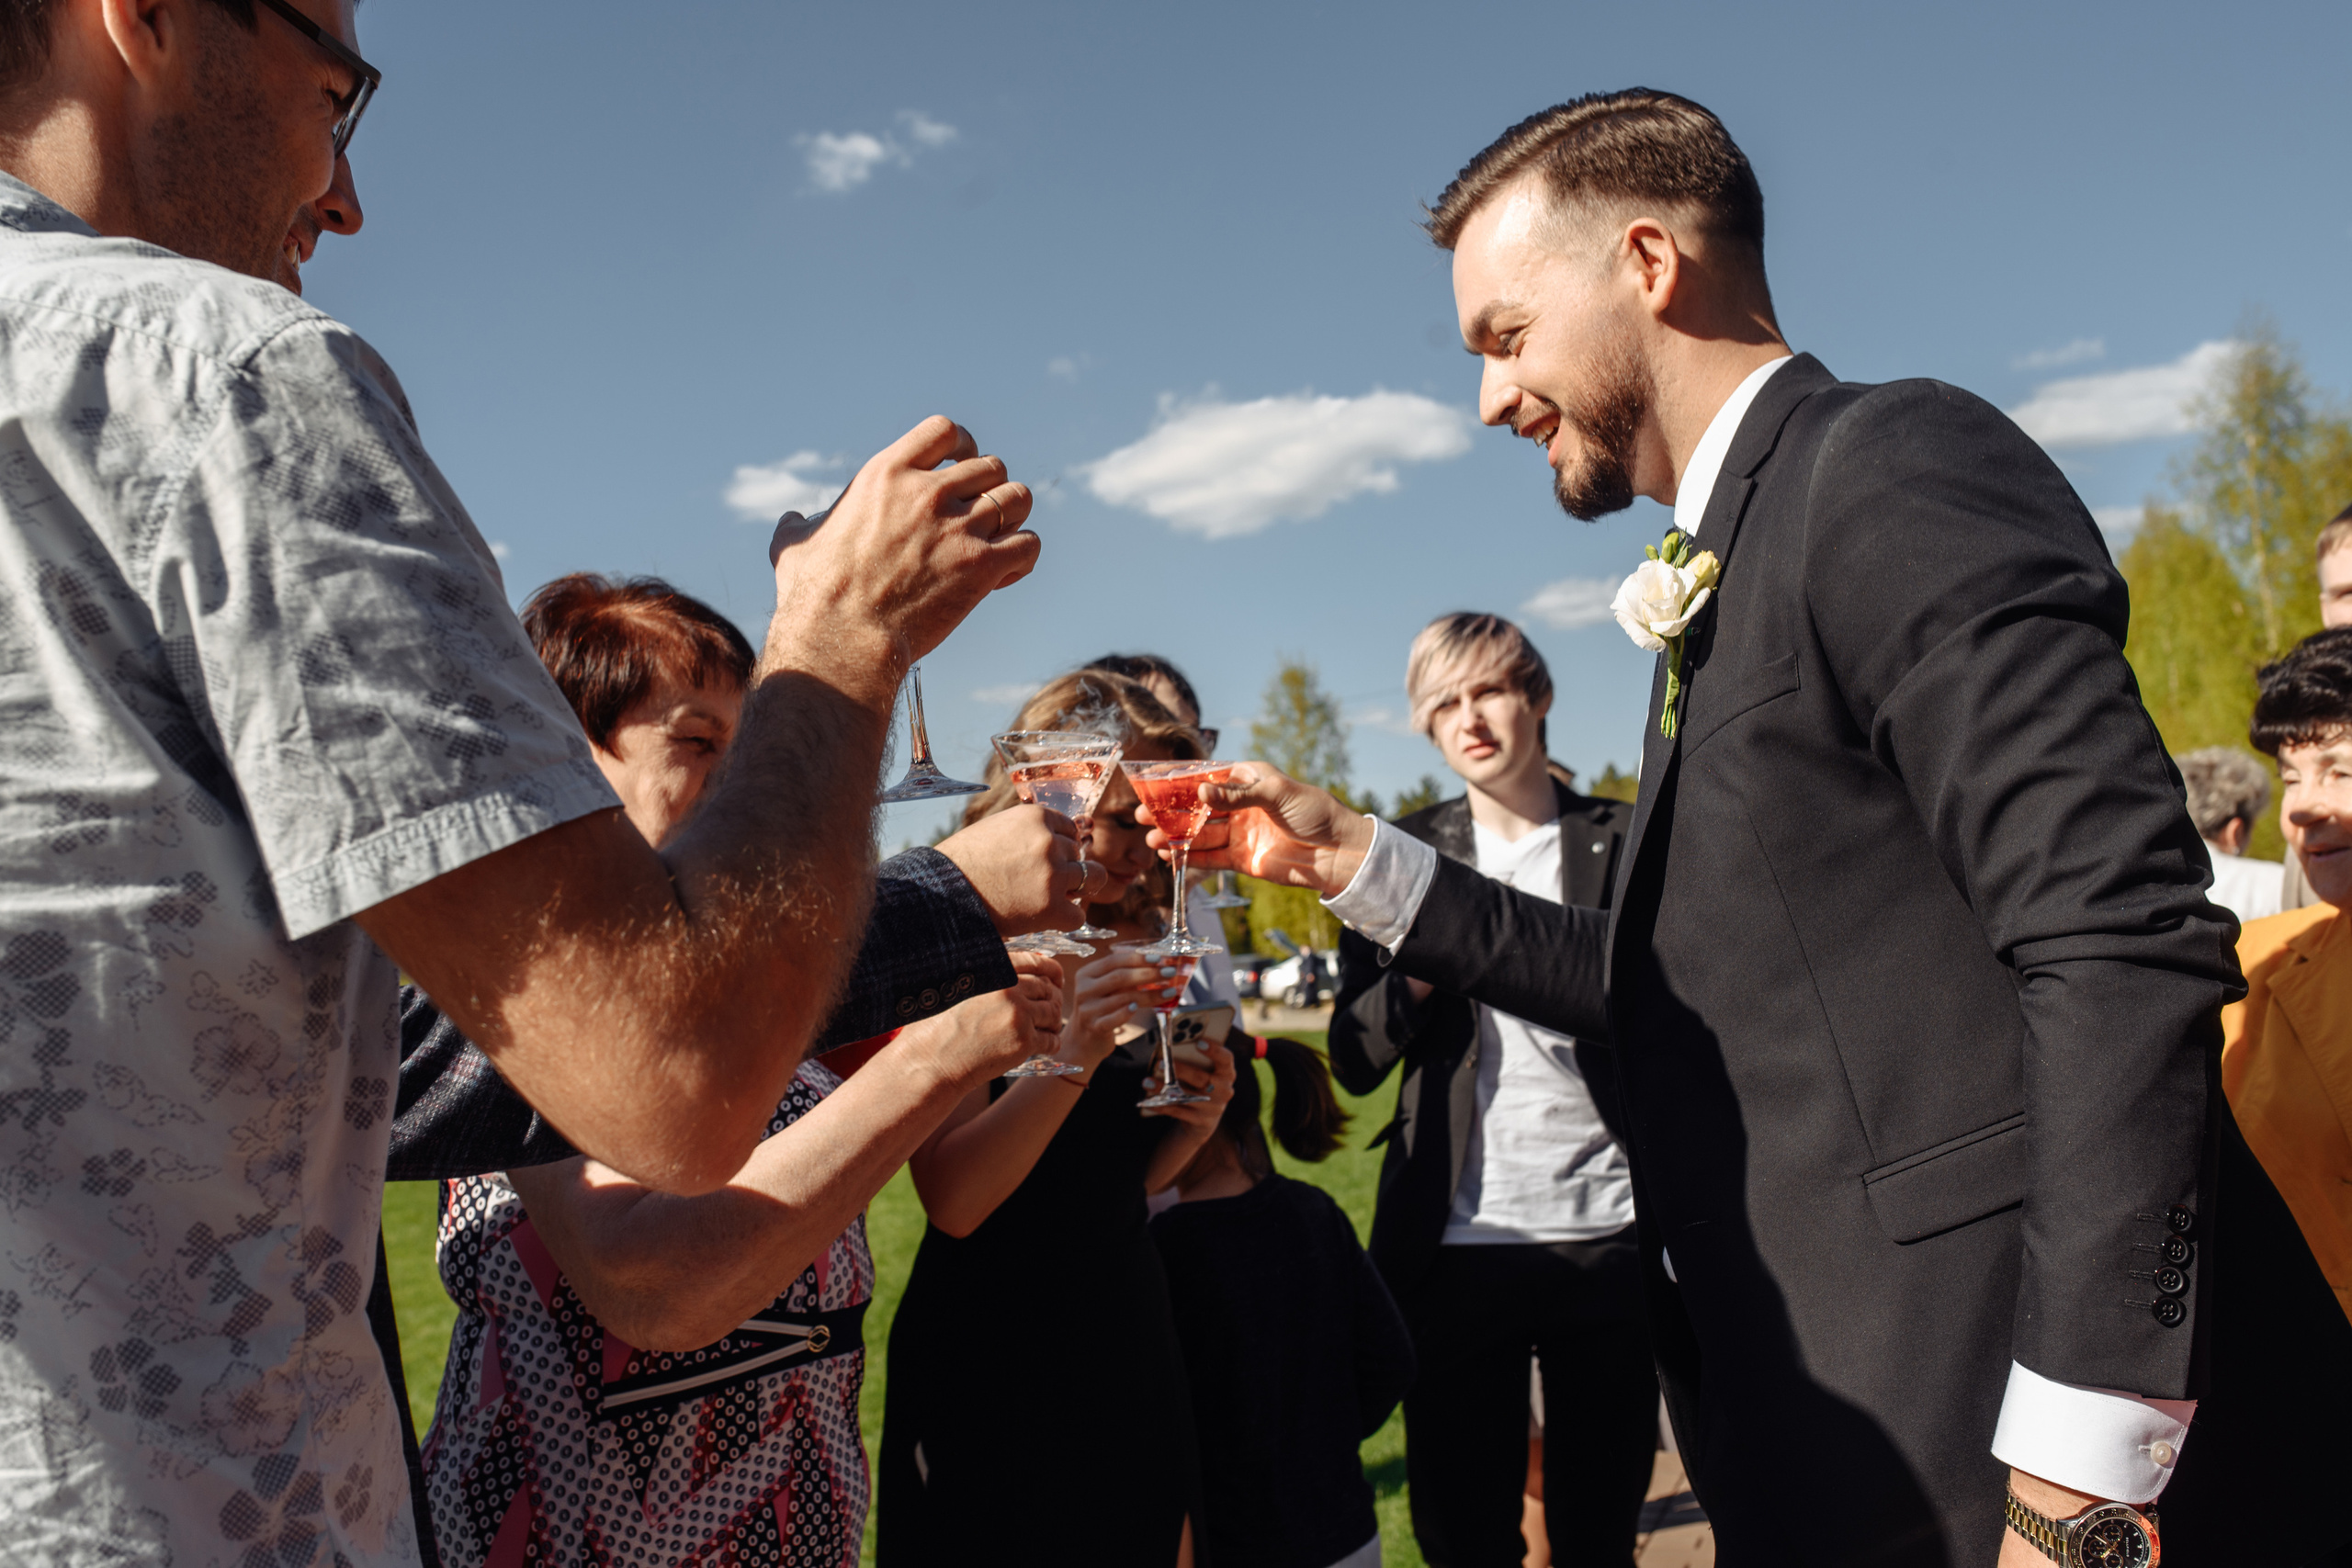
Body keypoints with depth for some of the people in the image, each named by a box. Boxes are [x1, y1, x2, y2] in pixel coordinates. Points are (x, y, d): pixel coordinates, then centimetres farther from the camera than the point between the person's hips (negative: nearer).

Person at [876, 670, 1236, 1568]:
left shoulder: (1129, 956, 7)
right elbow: (955, 1200, -21)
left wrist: (1193, 1123, -5)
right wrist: (1072, 1051, -30)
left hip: (1128, 1340, 7)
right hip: (993, 1366, -7)